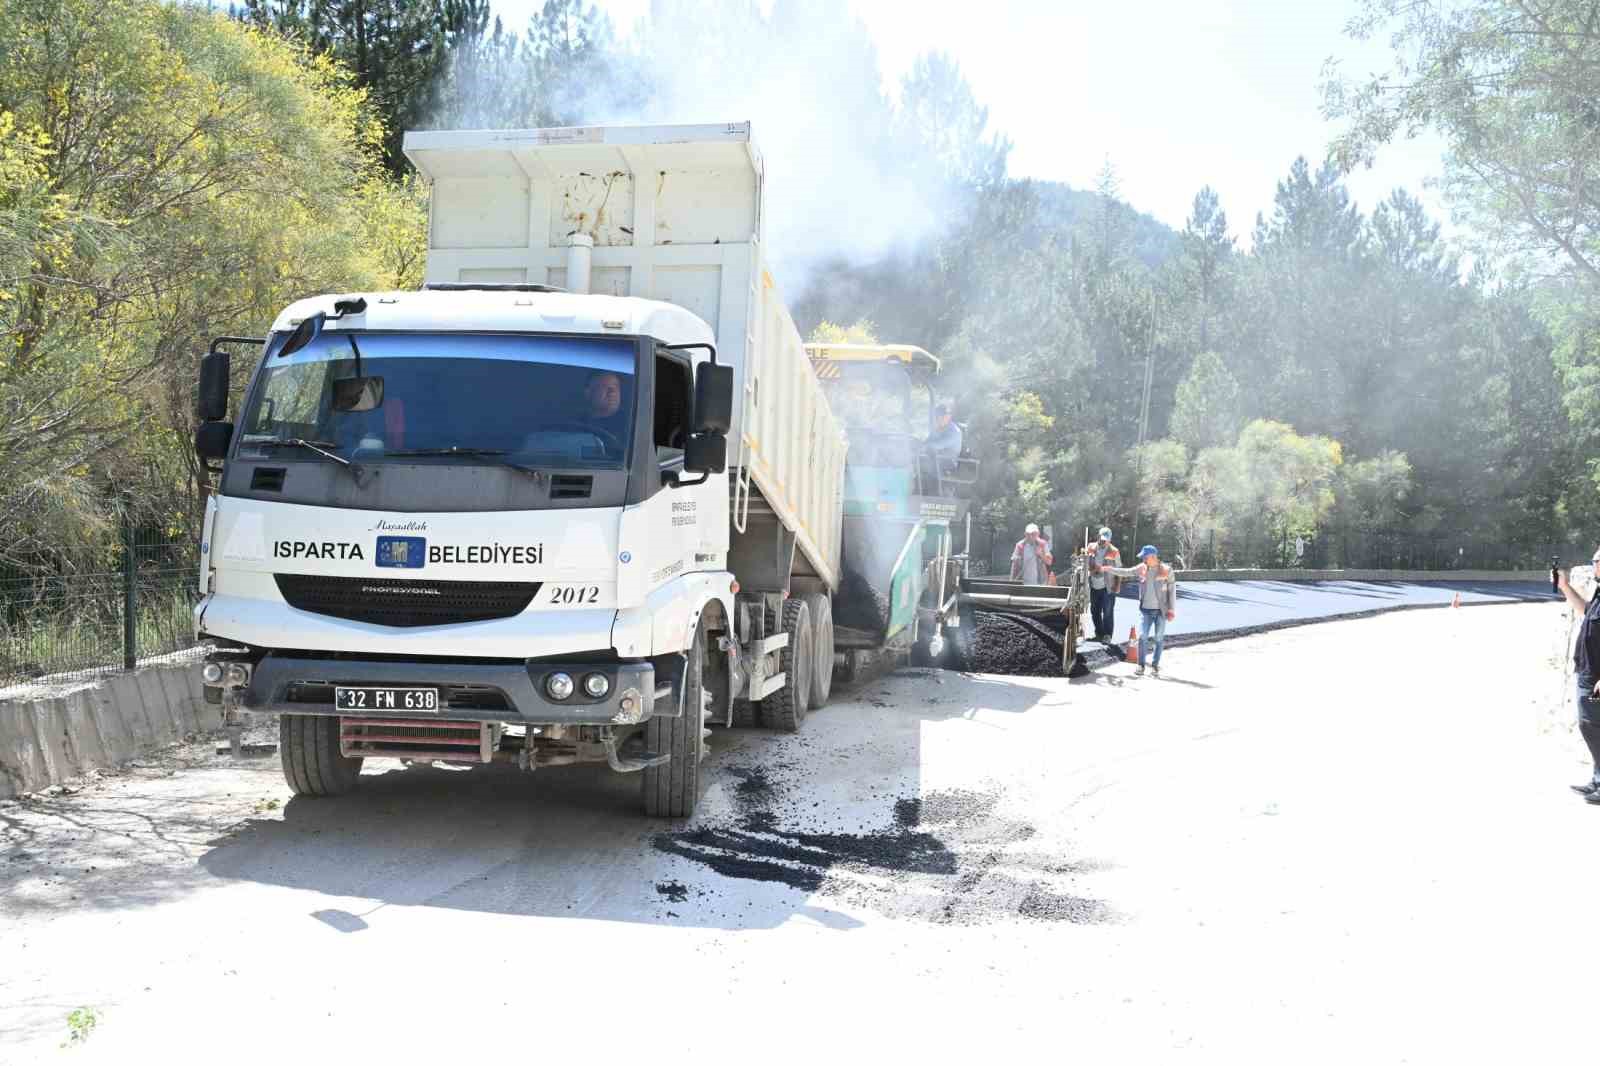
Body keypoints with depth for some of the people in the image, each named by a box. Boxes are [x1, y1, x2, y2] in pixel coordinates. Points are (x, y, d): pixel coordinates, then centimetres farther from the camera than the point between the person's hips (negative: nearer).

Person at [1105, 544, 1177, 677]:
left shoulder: (1166, 570, -7)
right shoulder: (1141, 569, 1)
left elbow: (1172, 590, -4)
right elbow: (1124, 572, 5)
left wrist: (1172, 610, -7)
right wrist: (1107, 569, -5)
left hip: (1161, 611, -2)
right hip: (1145, 610, 2)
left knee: (1159, 639, 5)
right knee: (1142, 637, -4)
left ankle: (1155, 665, 17)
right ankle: (1141, 665, 3)